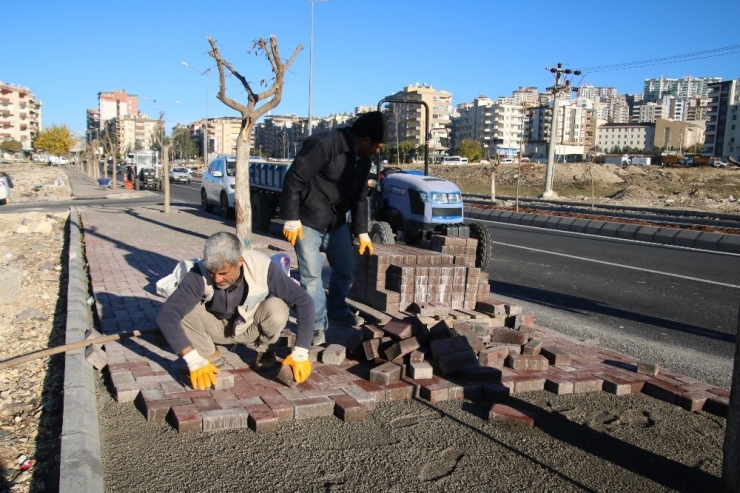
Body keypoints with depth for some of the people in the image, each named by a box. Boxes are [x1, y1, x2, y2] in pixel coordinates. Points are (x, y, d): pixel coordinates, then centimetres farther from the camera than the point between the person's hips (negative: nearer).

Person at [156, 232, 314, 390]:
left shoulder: (262, 267, -32)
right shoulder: (200, 274, -32)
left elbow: (304, 302, -28)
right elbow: (166, 315, -36)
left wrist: (299, 355, -31)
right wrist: (195, 361, -39)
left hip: (253, 326, 0)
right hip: (218, 326, 0)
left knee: (277, 308, -32)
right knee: (185, 309, -29)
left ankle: (265, 352, -1)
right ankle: (210, 356, -2)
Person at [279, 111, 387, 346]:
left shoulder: (363, 159, 2)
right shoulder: (323, 144, -24)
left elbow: (360, 197, 12)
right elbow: (293, 179, -24)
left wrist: (362, 232, 12)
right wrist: (291, 219, -23)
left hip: (336, 222, 8)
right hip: (308, 221, -7)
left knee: (345, 270, 13)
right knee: (311, 275, -6)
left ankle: (338, 310, 36)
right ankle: (317, 326, 8)